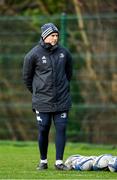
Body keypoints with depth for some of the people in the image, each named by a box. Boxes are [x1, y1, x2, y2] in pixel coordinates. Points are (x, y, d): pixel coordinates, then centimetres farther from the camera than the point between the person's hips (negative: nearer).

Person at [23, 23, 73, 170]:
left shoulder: (64, 53, 3)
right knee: (43, 131, 1)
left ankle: (59, 161, 4)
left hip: (62, 100, 2)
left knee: (61, 129, -1)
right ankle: (43, 161, 15)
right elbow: (26, 76, 6)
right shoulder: (33, 55, -6)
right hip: (42, 102, -2)